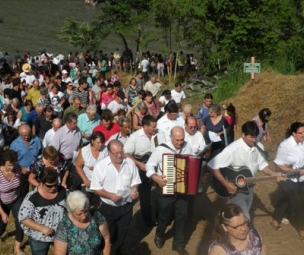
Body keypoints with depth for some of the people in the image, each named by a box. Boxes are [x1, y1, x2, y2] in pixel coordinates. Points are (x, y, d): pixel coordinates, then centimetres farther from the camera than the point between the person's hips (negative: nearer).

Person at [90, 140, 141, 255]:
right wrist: (110, 195, -25)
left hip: (126, 206, 3)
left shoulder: (130, 163, -7)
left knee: (121, 235, 21)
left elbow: (134, 182, 3)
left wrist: (134, 191, -18)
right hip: (108, 208, -3)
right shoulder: (100, 166, -15)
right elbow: (96, 188, -11)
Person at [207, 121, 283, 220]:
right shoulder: (233, 149, -28)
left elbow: (262, 164, 7)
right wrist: (226, 184, -29)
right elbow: (212, 166, -30)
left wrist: (274, 174, -11)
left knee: (243, 216, 22)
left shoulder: (257, 147, -7)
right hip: (235, 189, -6)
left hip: (249, 188, 7)